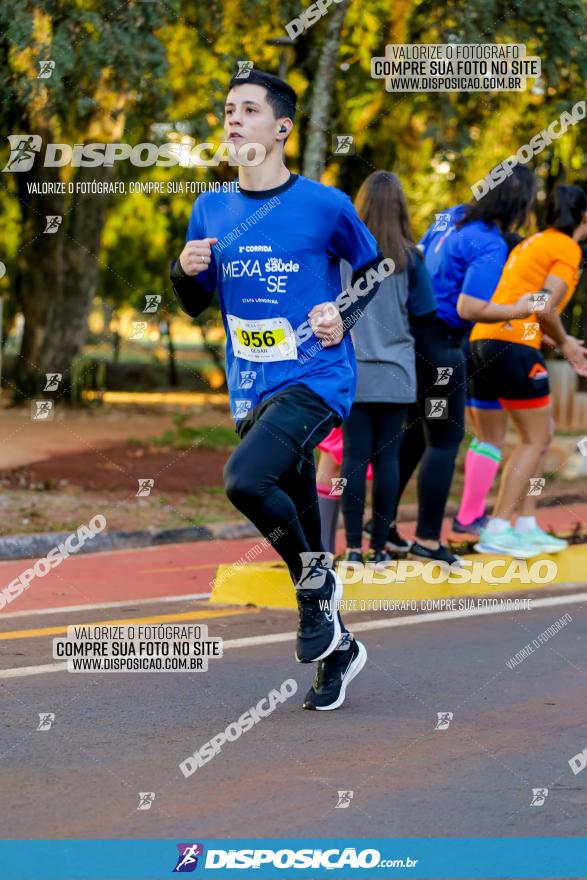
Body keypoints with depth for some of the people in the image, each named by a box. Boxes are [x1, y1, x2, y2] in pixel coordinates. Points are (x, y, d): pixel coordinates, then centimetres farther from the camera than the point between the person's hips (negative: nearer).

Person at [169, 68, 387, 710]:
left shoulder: (324, 206, -7)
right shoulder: (211, 210, 6)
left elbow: (373, 265, 10)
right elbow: (195, 304, 16)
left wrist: (345, 315, -7)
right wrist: (186, 270, -5)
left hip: (317, 381, -6)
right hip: (252, 393, 6)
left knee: (245, 481, -29)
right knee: (296, 537, 11)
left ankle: (316, 580, -5)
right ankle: (336, 649, 29)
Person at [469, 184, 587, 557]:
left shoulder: (536, 243, 22)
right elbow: (545, 308, -15)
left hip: (486, 340, 9)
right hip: (515, 344, -9)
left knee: (540, 435, 17)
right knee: (536, 440, -1)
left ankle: (526, 526, 17)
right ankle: (498, 530, -7)